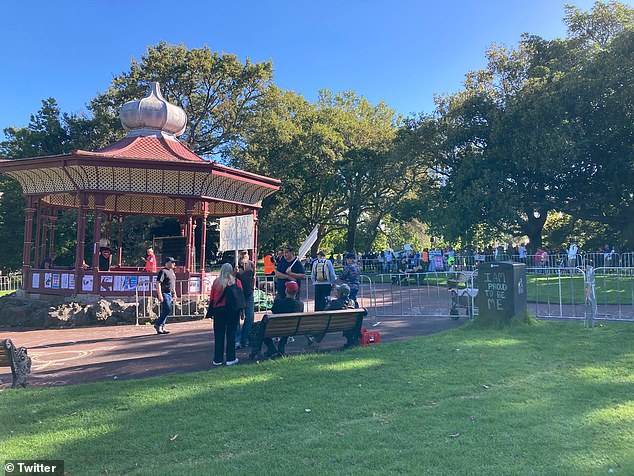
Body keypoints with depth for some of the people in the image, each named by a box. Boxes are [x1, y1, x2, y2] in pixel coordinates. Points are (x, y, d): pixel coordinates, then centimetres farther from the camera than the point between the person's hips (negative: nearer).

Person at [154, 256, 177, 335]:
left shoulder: (172, 271, 17)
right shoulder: (163, 271, -12)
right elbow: (158, 283, -18)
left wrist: (174, 293, 24)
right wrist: (160, 295, -23)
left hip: (169, 294, 9)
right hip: (164, 293, -9)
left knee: (165, 311, 10)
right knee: (167, 310, -14)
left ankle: (161, 327, 16)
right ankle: (158, 324, -3)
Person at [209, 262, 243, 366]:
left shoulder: (216, 282, -3)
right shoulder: (237, 282, -5)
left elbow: (211, 297, 1)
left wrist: (211, 310, 10)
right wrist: (241, 311, 7)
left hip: (219, 310, 1)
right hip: (233, 310, -1)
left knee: (218, 335, 8)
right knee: (231, 334, 6)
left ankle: (218, 359, 12)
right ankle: (230, 358, 10)